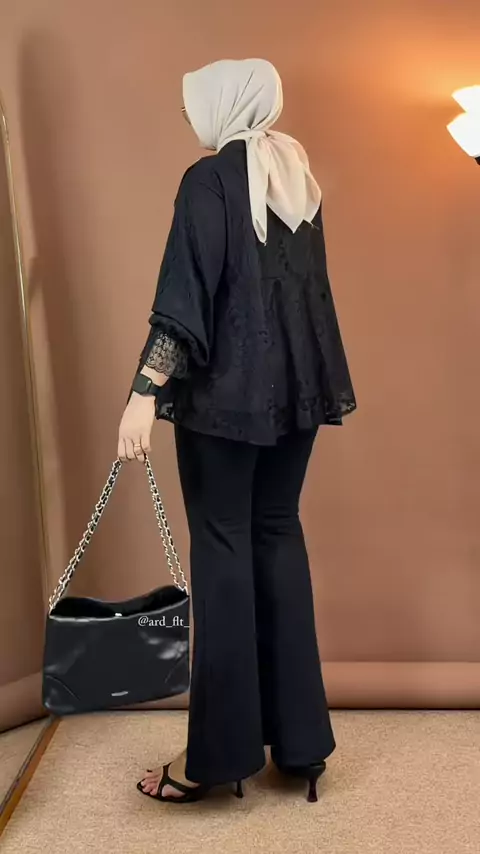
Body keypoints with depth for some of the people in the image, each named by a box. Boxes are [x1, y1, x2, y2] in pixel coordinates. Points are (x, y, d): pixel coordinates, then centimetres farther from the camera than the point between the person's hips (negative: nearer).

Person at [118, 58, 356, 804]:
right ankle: (298, 734, 19)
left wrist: (145, 392, -20)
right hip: (297, 383, 7)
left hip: (228, 387, -7)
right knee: (279, 537, 12)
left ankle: (221, 750, 8)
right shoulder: (297, 171, 14)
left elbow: (186, 297, -18)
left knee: (222, 549, 0)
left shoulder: (210, 179, -8)